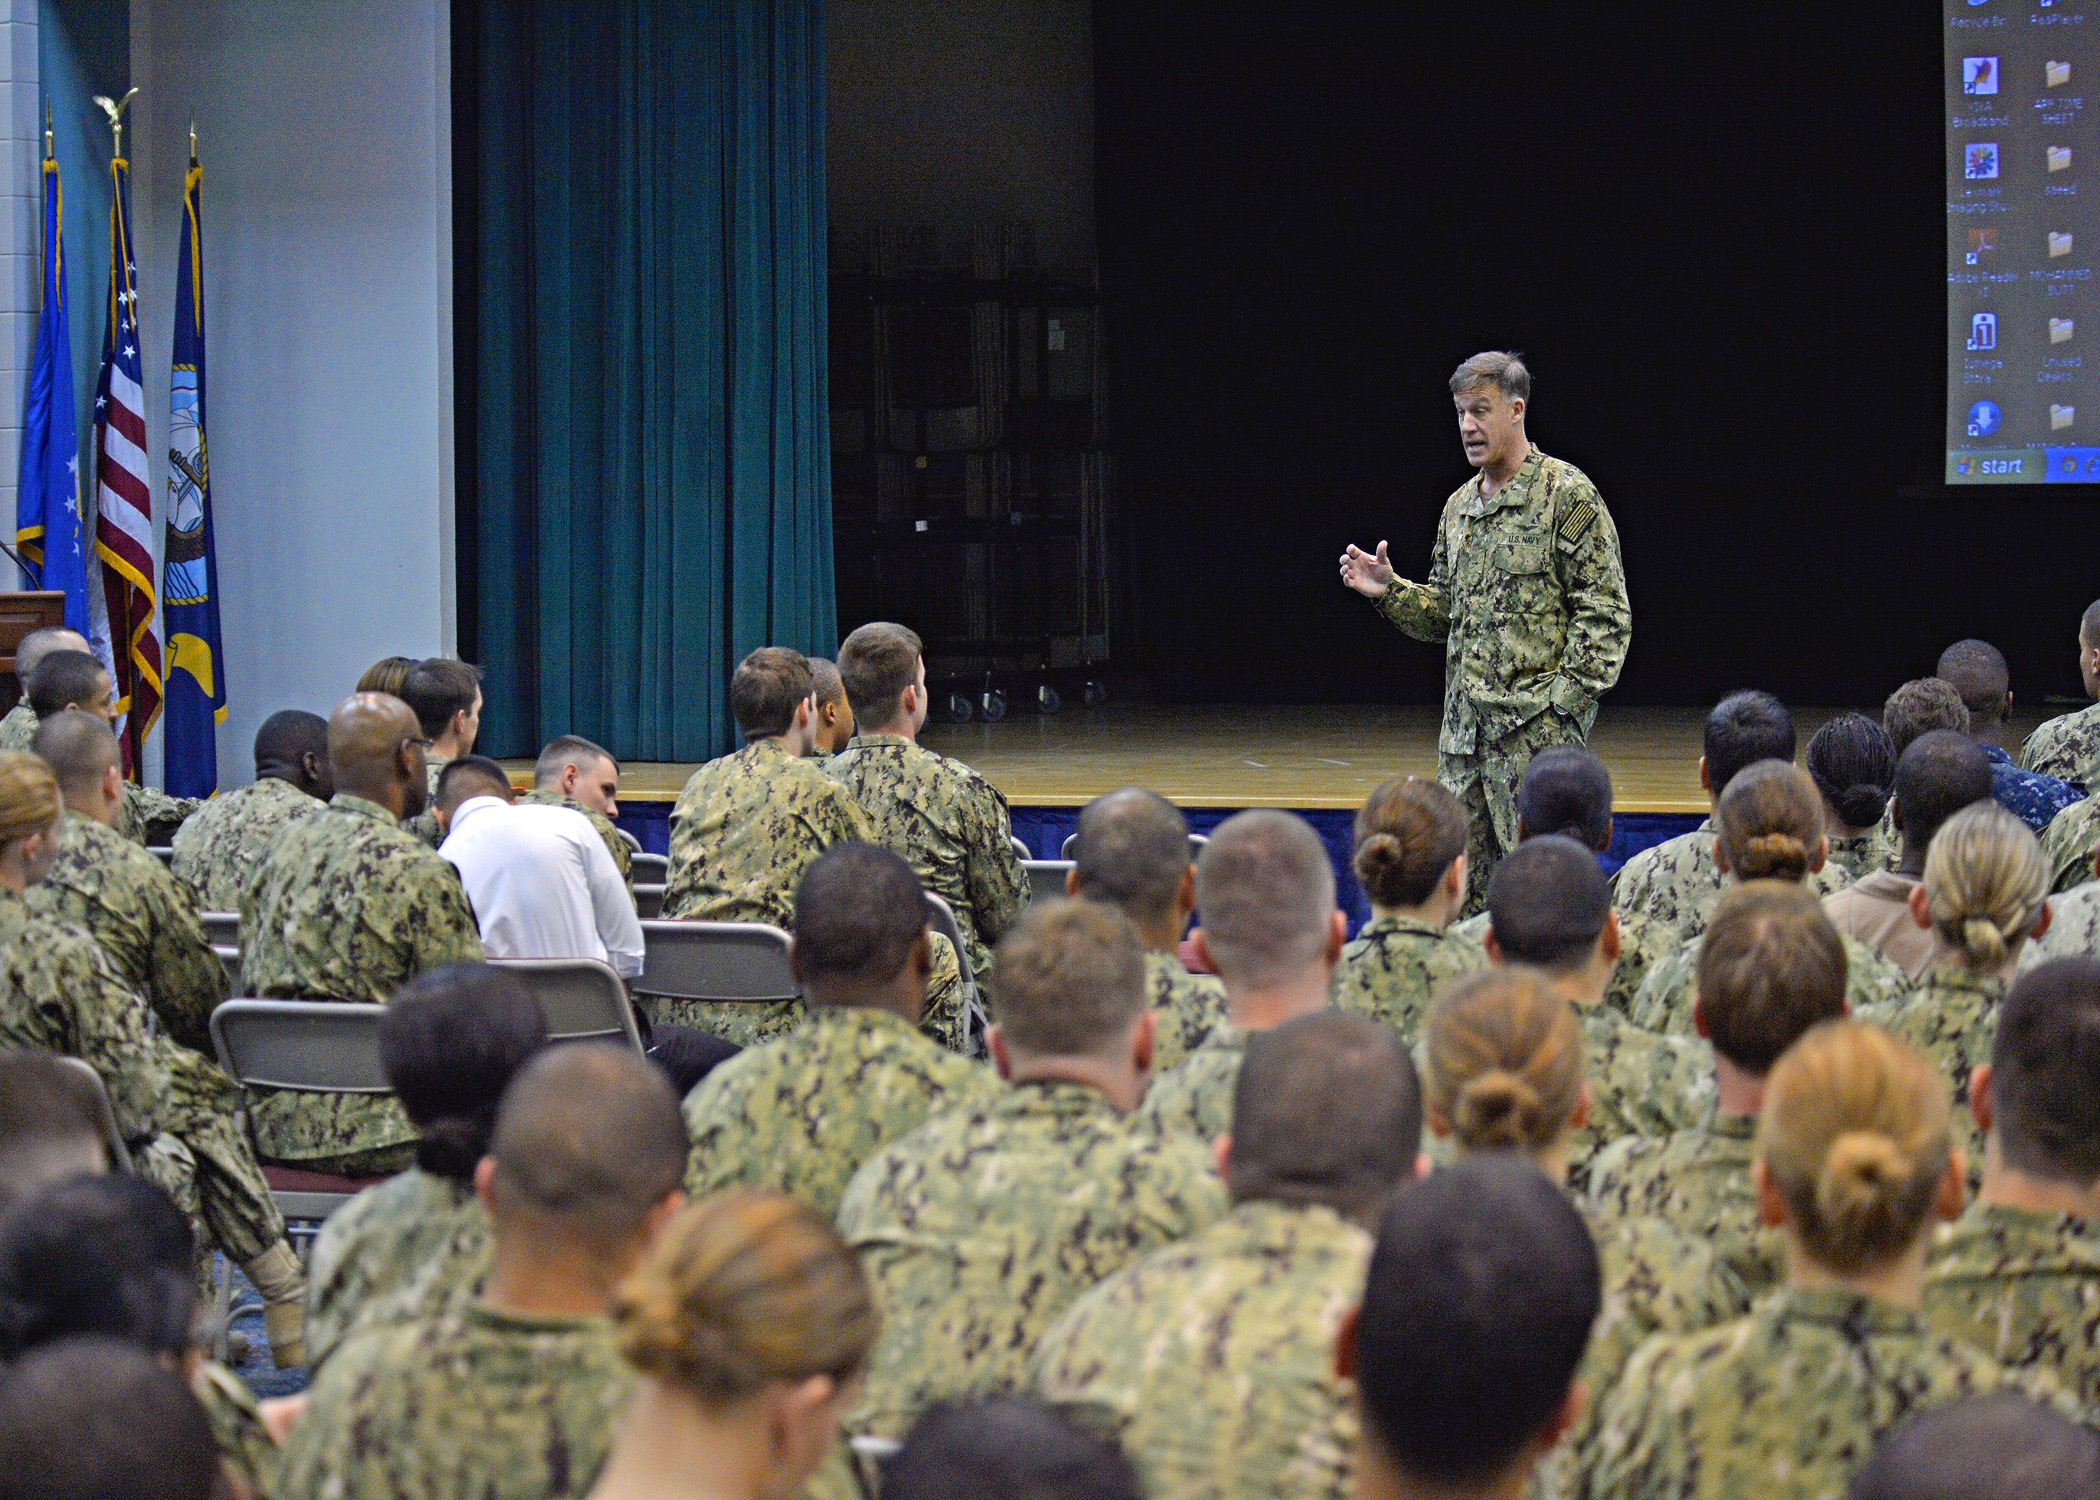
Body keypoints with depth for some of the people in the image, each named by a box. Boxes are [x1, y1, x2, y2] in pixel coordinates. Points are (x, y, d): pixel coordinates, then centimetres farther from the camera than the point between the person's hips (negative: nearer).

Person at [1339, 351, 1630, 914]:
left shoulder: (1567, 495, -6)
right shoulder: (1460, 506, 16)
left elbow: (1605, 611, -8)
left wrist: (1565, 699, -14)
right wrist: (1389, 591, 5)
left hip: (1538, 726, -7)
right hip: (1464, 730, 7)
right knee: (1464, 893, 7)